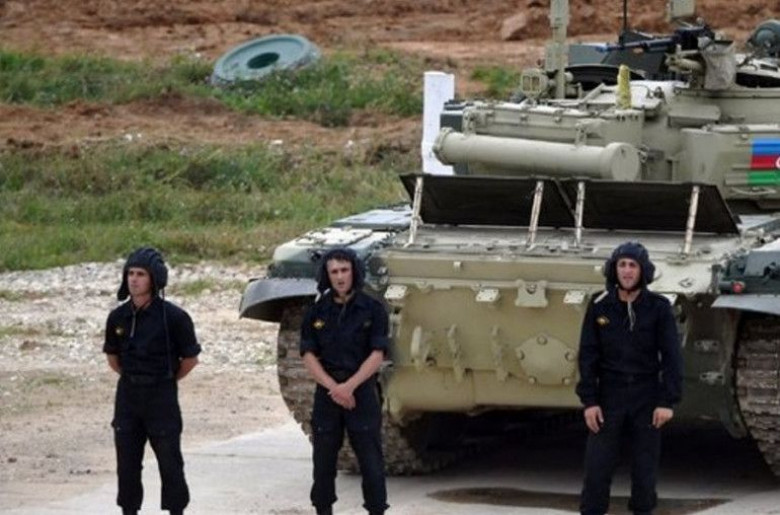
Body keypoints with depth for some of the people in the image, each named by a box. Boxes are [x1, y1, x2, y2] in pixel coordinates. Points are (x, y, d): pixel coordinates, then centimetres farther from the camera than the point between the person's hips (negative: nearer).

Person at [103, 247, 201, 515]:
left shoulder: (173, 317, -12)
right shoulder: (118, 317, 0)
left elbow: (190, 359, -2)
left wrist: (165, 380, 6)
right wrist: (133, 380, 13)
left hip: (162, 397, -4)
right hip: (127, 396, 4)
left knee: (169, 461, 1)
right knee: (127, 462, 8)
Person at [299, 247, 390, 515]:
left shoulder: (372, 309, -1)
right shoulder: (317, 311, 5)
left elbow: (377, 355, -5)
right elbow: (309, 356, 2)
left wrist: (349, 386, -15)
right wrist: (333, 387, -12)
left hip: (362, 391, -2)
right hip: (326, 391, 2)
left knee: (371, 462, -4)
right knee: (323, 461, 5)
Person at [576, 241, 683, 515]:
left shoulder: (659, 307, -6)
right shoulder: (599, 307, -3)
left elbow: (671, 356, -7)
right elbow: (588, 356, -1)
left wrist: (667, 401, -12)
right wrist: (589, 401, -7)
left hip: (646, 398, -1)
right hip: (609, 397, 1)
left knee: (645, 465, 3)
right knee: (597, 465, -3)